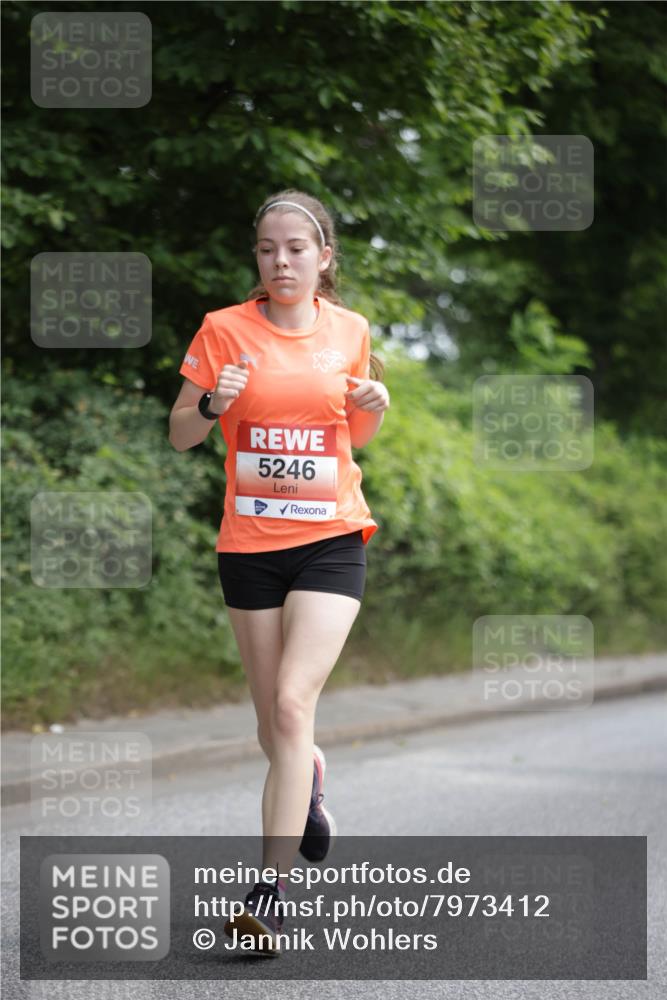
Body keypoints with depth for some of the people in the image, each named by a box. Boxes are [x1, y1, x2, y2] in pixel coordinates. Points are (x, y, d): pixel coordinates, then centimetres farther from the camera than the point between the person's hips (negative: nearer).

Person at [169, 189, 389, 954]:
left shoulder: (349, 330, 4)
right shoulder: (224, 330, -2)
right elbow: (180, 435, 3)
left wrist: (375, 405, -5)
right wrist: (213, 403, -18)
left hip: (331, 540, -1)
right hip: (249, 543, 1)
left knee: (293, 704, -16)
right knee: (273, 720, 10)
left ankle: (270, 890, -15)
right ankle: (309, 779, 47)